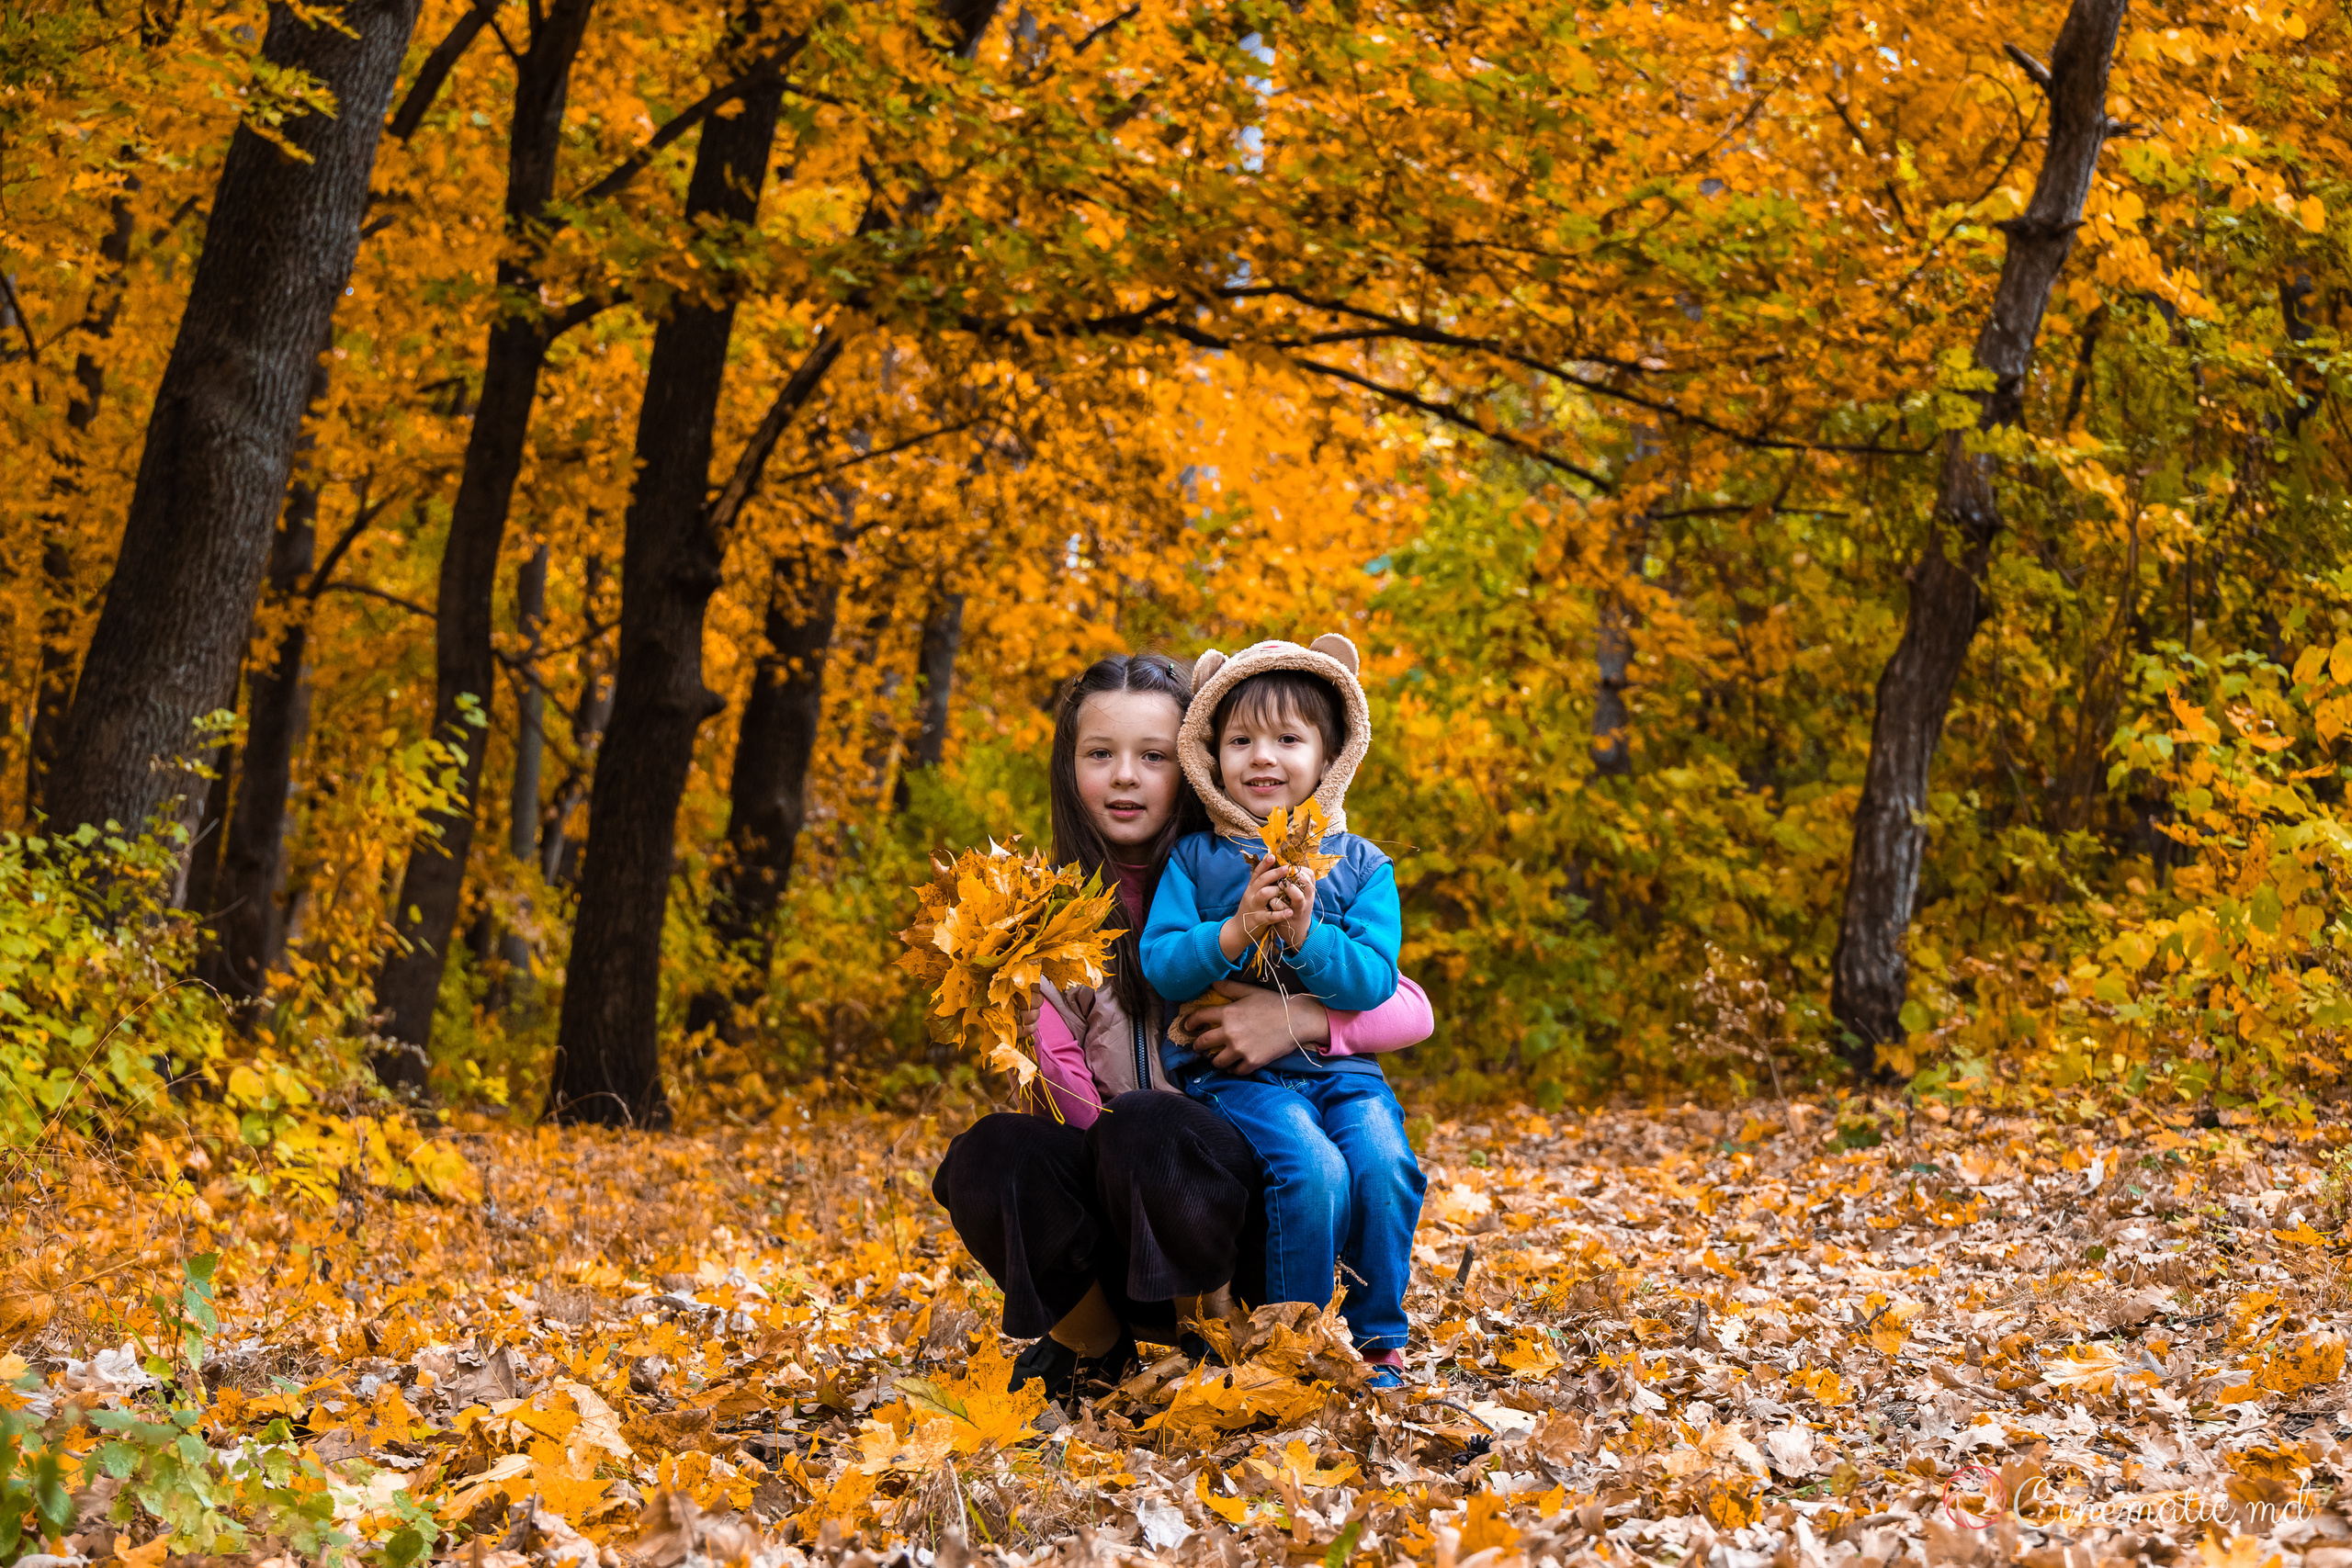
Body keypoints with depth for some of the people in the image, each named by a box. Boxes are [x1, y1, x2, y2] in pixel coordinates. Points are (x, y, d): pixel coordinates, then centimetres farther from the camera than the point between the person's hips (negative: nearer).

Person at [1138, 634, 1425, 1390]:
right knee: (1313, 1170, -29)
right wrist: (1235, 930, -19)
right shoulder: (1194, 860, 6)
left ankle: (1378, 1340, -5)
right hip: (1234, 1072, -2)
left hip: (1340, 1067, 2)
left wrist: (1305, 934, -19)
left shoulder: (1361, 867, 7)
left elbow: (1374, 980, -4)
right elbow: (1160, 966, -5)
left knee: (1386, 1166, -25)